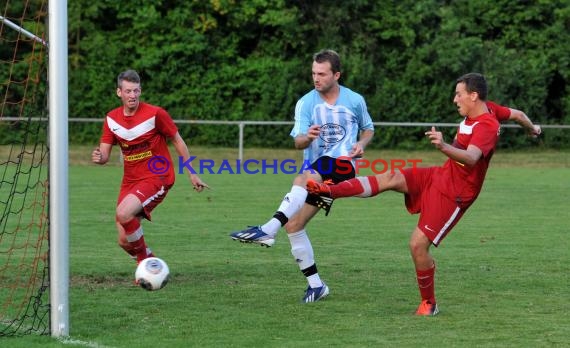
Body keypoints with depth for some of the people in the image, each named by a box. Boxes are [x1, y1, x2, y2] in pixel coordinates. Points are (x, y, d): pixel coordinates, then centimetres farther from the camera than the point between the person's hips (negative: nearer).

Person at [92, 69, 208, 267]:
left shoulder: (155, 114, -12)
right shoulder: (112, 118, 2)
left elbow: (177, 141, -2)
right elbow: (104, 154, 4)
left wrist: (192, 174, 1)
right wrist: (98, 158, -22)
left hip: (156, 177, -6)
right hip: (130, 180, 6)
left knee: (123, 214, -30)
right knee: (124, 241, -1)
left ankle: (145, 258, -9)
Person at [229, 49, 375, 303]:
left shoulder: (355, 101, 3)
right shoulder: (305, 103, 4)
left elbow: (368, 129, 21)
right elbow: (298, 142, -5)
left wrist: (361, 144, -3)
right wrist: (307, 137, -30)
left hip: (341, 165, -5)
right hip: (314, 171, 5)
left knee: (304, 180, -36)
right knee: (293, 225, -4)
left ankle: (268, 230, -50)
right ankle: (315, 284, 6)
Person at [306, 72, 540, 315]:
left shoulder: (487, 127, -26)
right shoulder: (487, 108, 2)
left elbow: (470, 158, -44)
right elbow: (517, 114, 21)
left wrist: (444, 147, -62)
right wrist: (532, 128, 43)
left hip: (454, 194, -9)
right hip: (440, 175, 9)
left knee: (418, 244, -11)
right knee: (390, 178, -8)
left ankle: (429, 304, 6)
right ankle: (329, 191, -15)